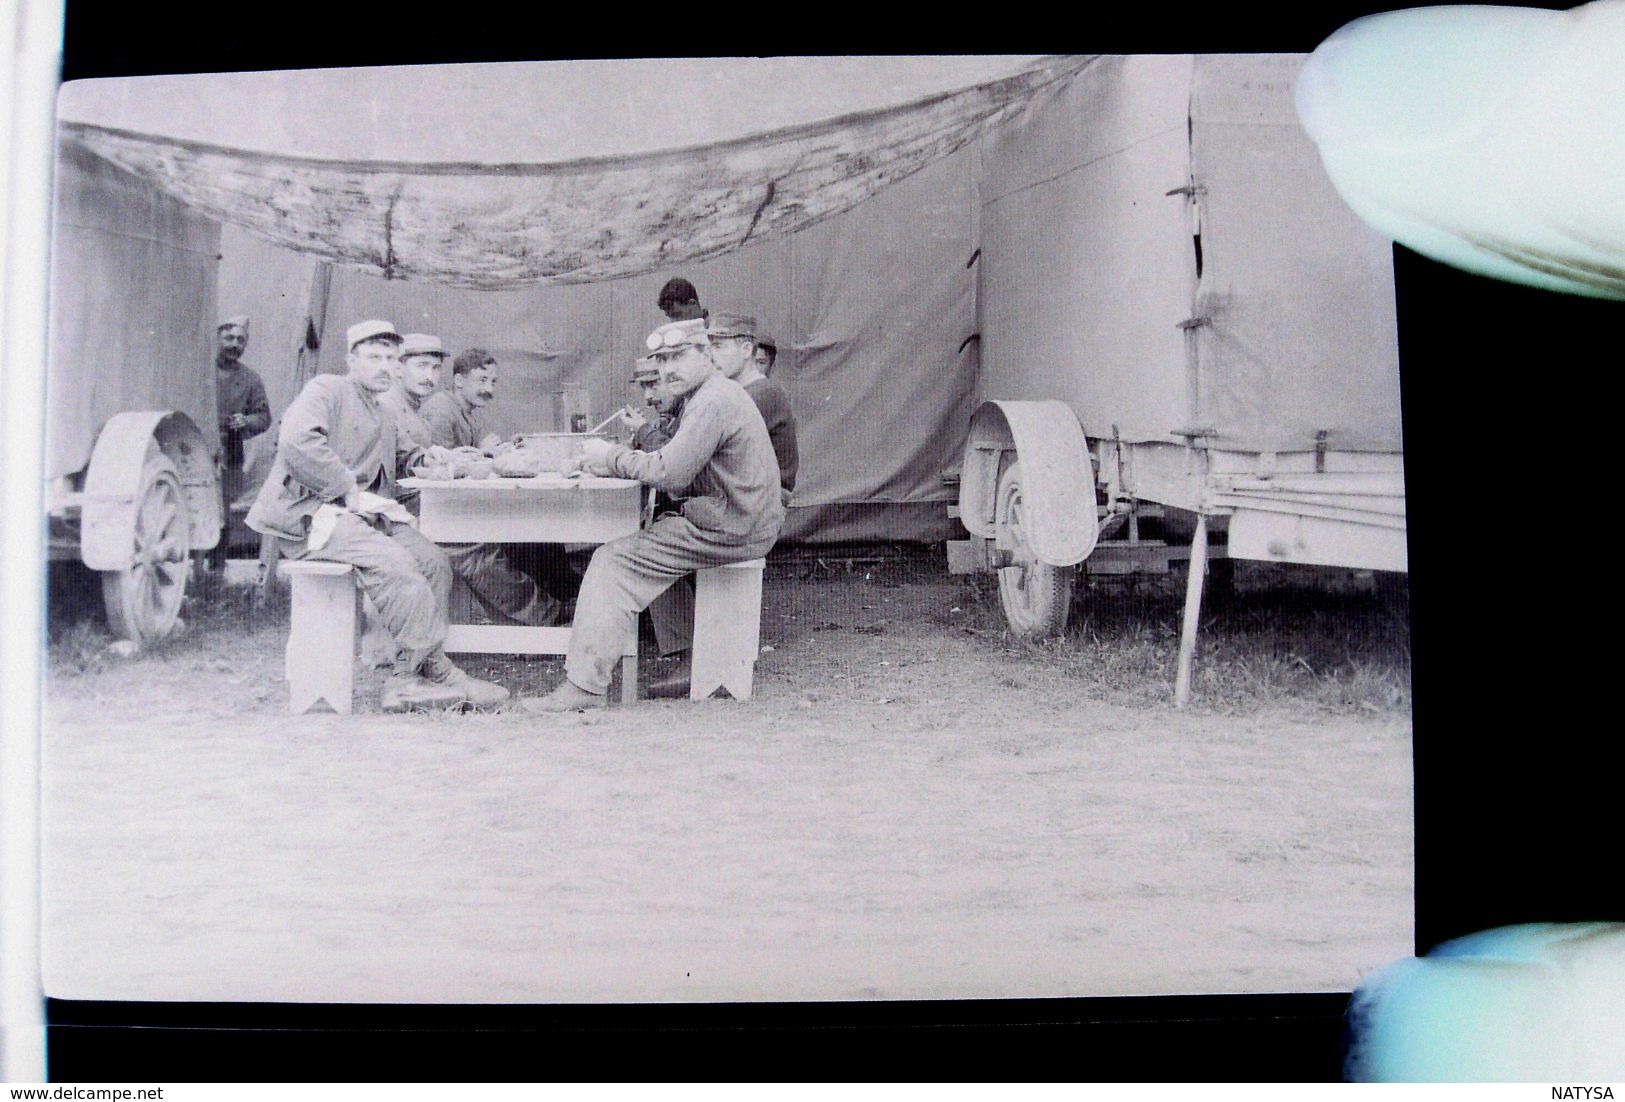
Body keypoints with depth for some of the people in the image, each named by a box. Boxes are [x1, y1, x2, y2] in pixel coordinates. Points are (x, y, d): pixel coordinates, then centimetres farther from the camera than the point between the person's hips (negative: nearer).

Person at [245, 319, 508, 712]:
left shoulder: (385, 420, 26)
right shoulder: (326, 390, -1)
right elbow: (297, 441, -21)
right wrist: (349, 491, -20)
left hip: (360, 513, 9)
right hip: (311, 514, -9)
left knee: (434, 562, -11)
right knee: (393, 562, -29)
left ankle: (411, 678, -14)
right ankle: (435, 671, -21)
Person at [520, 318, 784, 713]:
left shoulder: (713, 402, -16)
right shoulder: (709, 395, 19)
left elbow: (669, 473, -22)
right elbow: (674, 463, 17)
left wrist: (613, 458, -8)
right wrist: (614, 459, 2)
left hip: (728, 528, -11)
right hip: (743, 521, 11)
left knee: (614, 561, -10)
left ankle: (584, 684, -11)